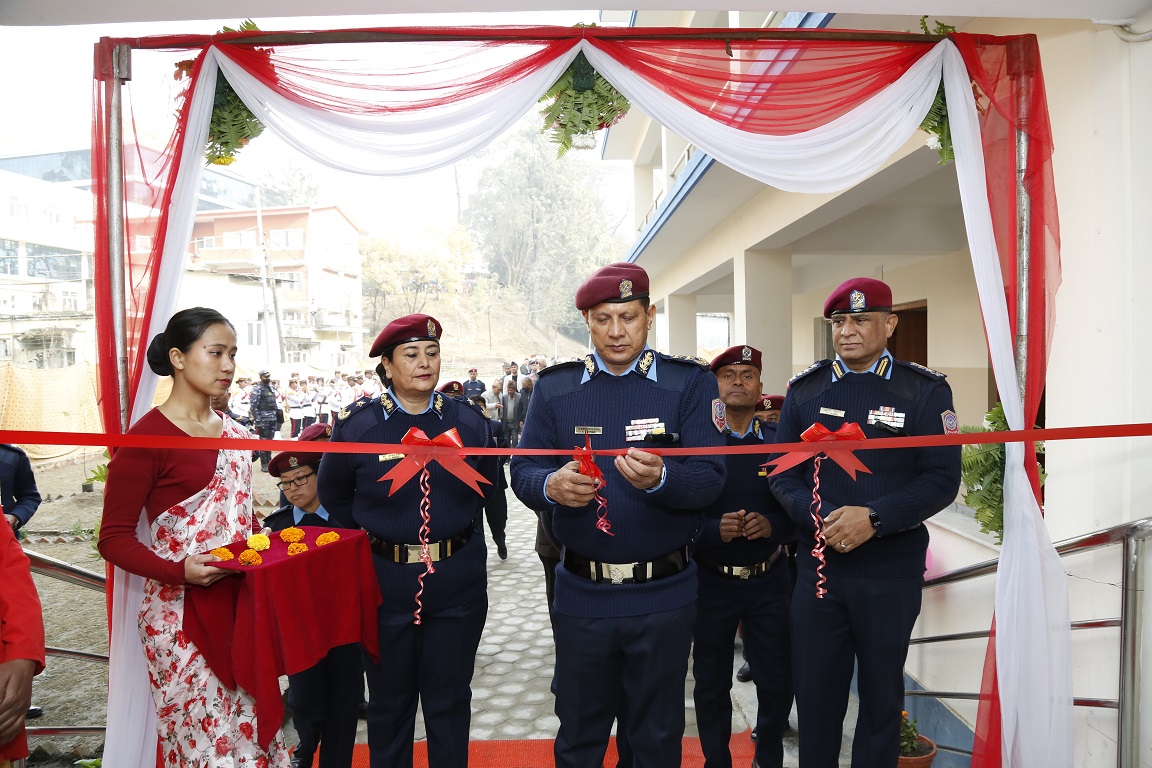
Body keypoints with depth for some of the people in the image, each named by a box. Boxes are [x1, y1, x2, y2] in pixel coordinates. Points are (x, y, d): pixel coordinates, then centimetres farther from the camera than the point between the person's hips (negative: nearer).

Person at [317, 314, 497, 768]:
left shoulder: (468, 422, 0)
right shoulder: (356, 426, -5)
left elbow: (486, 485, 14)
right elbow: (333, 497, 8)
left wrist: (456, 525, 6)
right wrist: (375, 531, 7)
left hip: (458, 580, 1)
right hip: (385, 580, -1)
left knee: (449, 698, 14)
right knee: (389, 700, 15)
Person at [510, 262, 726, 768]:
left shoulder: (690, 383, -5)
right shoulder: (554, 387, 2)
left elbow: (710, 478, -12)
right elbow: (523, 469, -3)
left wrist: (660, 479, -33)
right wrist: (551, 486, -25)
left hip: (663, 597, -1)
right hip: (580, 594, 2)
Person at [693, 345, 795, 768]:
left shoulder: (781, 441, 1)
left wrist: (773, 525, -18)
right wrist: (715, 530, -24)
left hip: (769, 581, 1)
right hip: (710, 582, -1)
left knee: (777, 683, 11)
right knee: (711, 686, 14)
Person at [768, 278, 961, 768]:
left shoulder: (926, 391, -2)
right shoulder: (805, 390, 4)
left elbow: (942, 480, -8)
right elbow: (783, 473, 2)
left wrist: (874, 518, -20)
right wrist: (821, 518, -15)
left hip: (892, 569, -1)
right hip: (816, 565, 2)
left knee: (882, 694, 16)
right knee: (815, 691, 11)